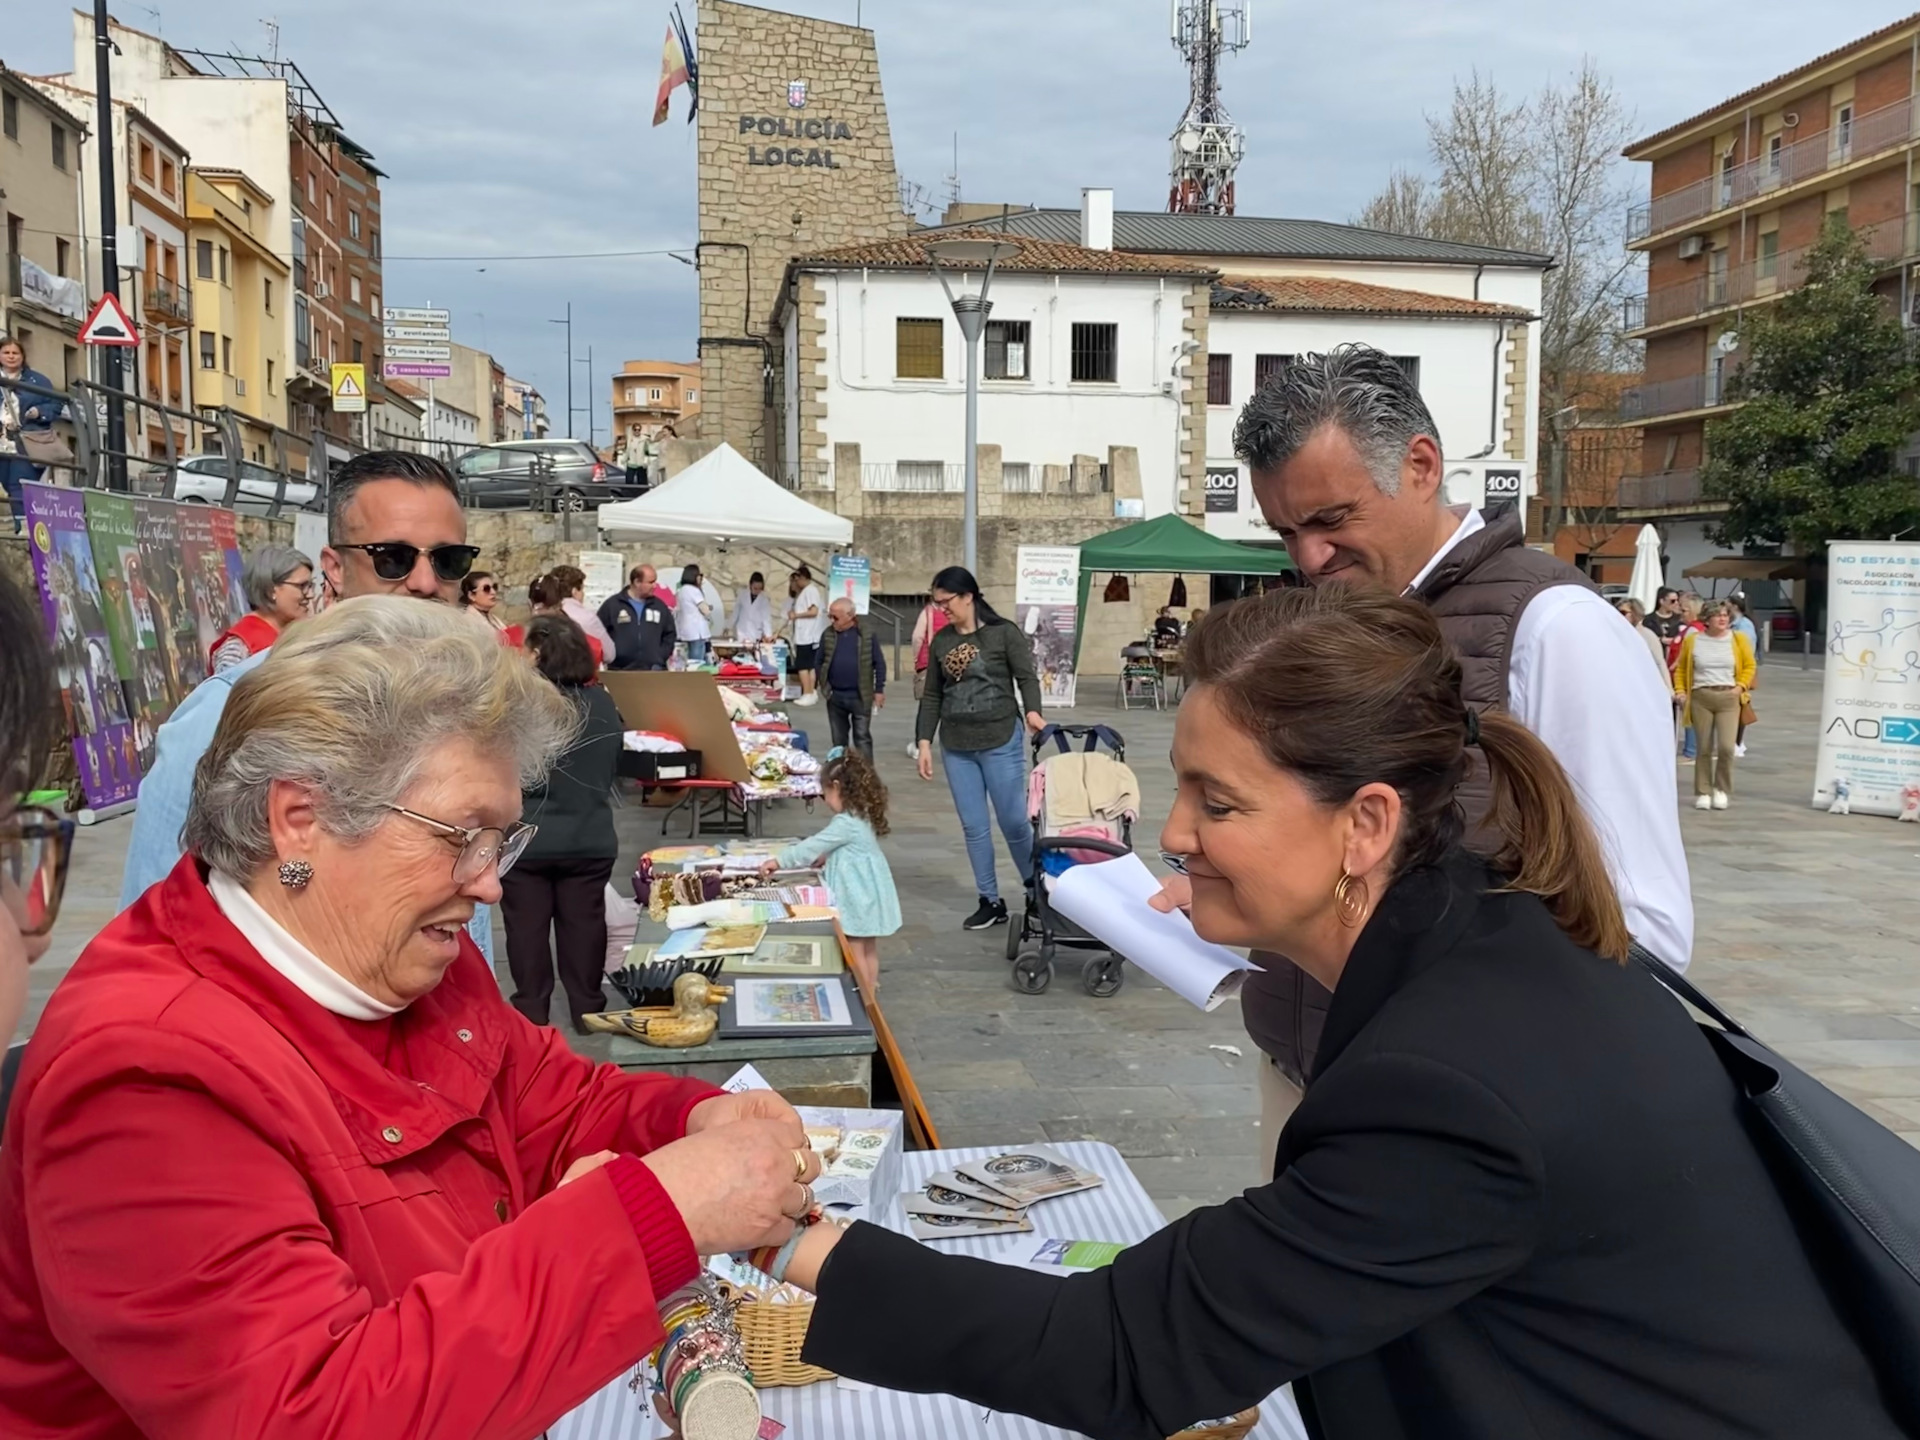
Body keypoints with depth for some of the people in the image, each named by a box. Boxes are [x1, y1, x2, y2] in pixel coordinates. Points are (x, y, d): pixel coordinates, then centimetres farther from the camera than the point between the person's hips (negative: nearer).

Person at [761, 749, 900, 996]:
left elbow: (813, 846, -17)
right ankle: (870, 995, 26)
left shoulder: (845, 823, -21)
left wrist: (779, 861, -10)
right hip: (867, 894, 10)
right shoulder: (863, 817, 8)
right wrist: (823, 857, 17)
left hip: (856, 897, -10)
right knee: (869, 950, 16)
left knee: (855, 953, 0)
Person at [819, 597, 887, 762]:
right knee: (838, 739, 14)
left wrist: (879, 690, -4)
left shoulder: (867, 634, -7)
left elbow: (879, 663, -2)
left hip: (860, 696, -3)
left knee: (862, 738, 1)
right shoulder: (828, 634, 1)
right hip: (835, 696, 3)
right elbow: (819, 662, 9)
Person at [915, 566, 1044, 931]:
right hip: (956, 747, 4)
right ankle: (990, 902, 16)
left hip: (1001, 742, -4)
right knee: (973, 827, 5)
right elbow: (932, 696, 13)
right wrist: (924, 742, 7)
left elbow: (1026, 676, -7)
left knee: (1014, 822, -1)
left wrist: (1032, 711, -26)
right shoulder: (940, 642, 9)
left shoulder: (1004, 633, -4)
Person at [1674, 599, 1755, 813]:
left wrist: (1741, 686, -4)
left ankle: (1722, 790, 7)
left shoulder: (1738, 639, 4)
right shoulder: (1692, 640, 4)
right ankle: (1703, 793, 13)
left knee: (1726, 747, -12)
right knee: (1704, 749, 3)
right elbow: (1681, 668, 10)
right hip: (1700, 697, 0)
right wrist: (1680, 691, 1)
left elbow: (1749, 666, 9)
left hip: (1729, 697, 0)